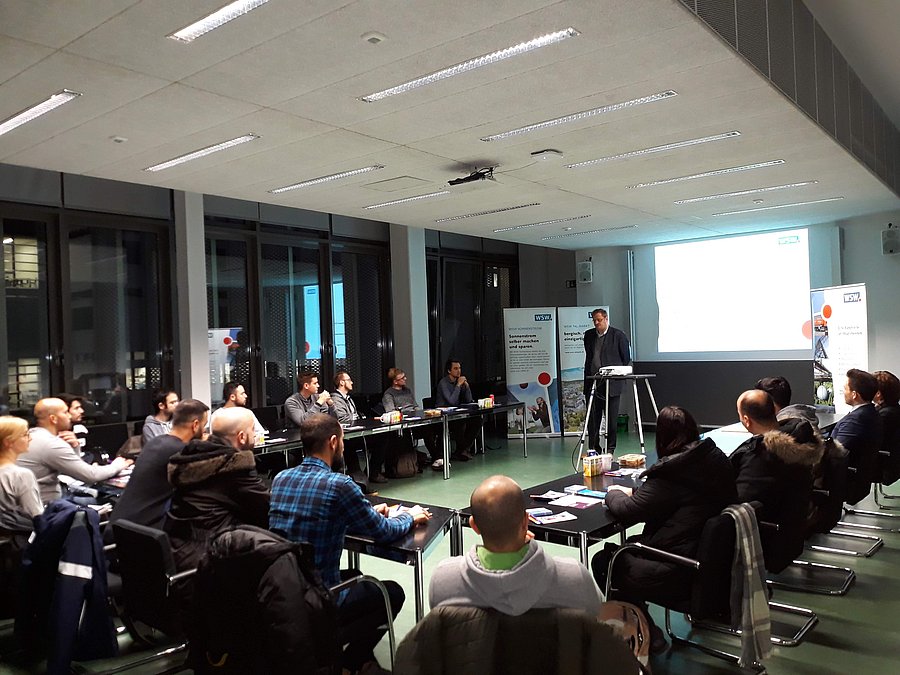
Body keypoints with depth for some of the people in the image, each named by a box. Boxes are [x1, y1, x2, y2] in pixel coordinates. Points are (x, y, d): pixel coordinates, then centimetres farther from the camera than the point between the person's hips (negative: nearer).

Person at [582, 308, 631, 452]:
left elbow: (626, 359, 3)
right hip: (592, 383, 4)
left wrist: (618, 375, 0)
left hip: (611, 384, -3)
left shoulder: (618, 335, -1)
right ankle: (593, 448, 12)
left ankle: (610, 448, 14)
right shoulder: (589, 335, 12)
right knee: (592, 418, 3)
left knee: (611, 418, 3)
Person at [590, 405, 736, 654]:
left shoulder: (670, 474, -21)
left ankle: (649, 637, 16)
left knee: (601, 562, 8)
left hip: (681, 576, -9)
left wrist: (614, 493, 5)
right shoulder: (718, 460, 4)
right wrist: (633, 493, 12)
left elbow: (625, 510, -17)